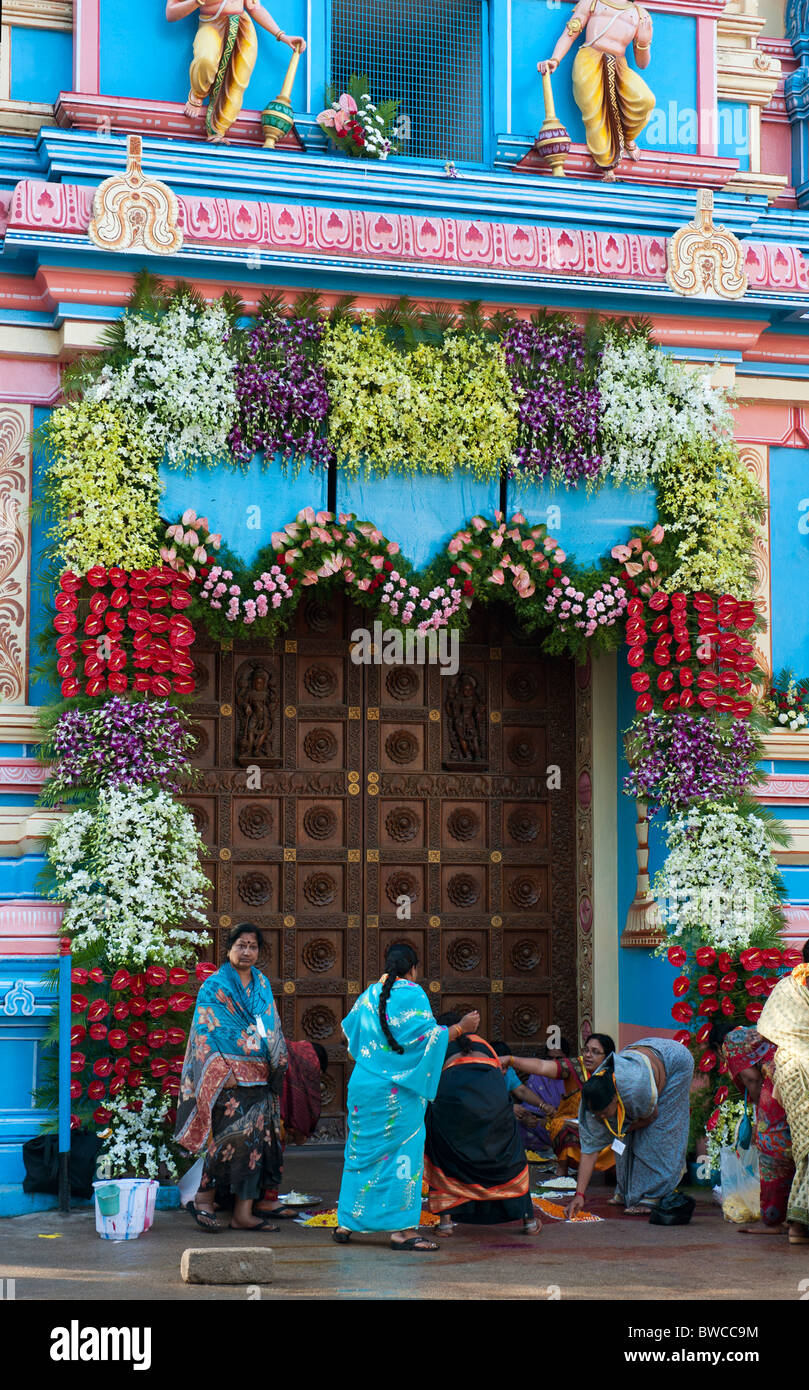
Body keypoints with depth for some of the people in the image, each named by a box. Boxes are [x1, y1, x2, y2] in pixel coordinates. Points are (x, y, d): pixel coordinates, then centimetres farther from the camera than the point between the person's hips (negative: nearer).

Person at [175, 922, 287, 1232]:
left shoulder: (262, 984, 16)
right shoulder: (215, 986, -3)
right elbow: (209, 1033, -9)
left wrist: (276, 1065, 8)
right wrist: (224, 1073, -17)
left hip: (259, 1076, 6)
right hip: (230, 1077, -6)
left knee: (256, 1139, 2)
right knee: (231, 1137, -12)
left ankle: (243, 1213, 5)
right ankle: (203, 1198, 5)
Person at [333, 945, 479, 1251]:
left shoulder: (369, 994, 11)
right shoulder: (413, 994, -8)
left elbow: (348, 1031, 23)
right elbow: (426, 1035, -17)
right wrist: (461, 1028, -6)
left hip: (364, 1084, 6)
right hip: (398, 1090, -6)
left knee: (361, 1150, 13)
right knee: (402, 1152, -3)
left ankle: (346, 1222, 16)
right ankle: (401, 1228, -6)